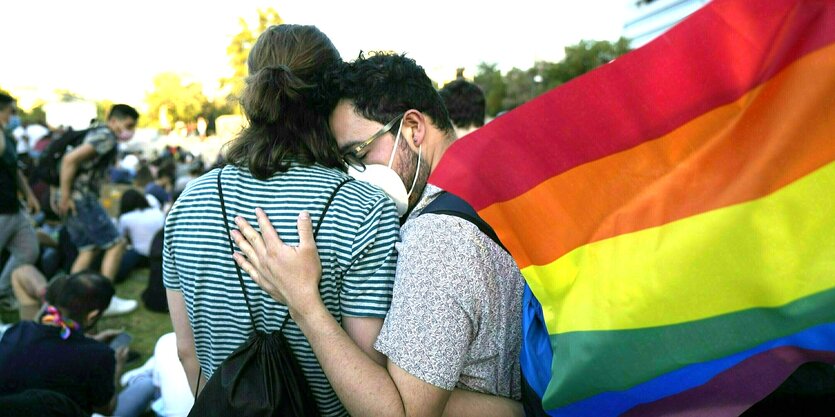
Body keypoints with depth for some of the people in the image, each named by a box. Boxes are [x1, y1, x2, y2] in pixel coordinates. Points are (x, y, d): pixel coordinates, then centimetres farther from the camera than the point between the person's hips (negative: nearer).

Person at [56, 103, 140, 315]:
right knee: (116, 244, -4)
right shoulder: (106, 137, -13)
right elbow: (70, 159, -24)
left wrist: (64, 195, 21)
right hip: (82, 199, -10)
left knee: (88, 249, 15)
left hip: (77, 200, 10)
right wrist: (65, 196, -19)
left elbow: (72, 160, 24)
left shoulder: (96, 134, 19)